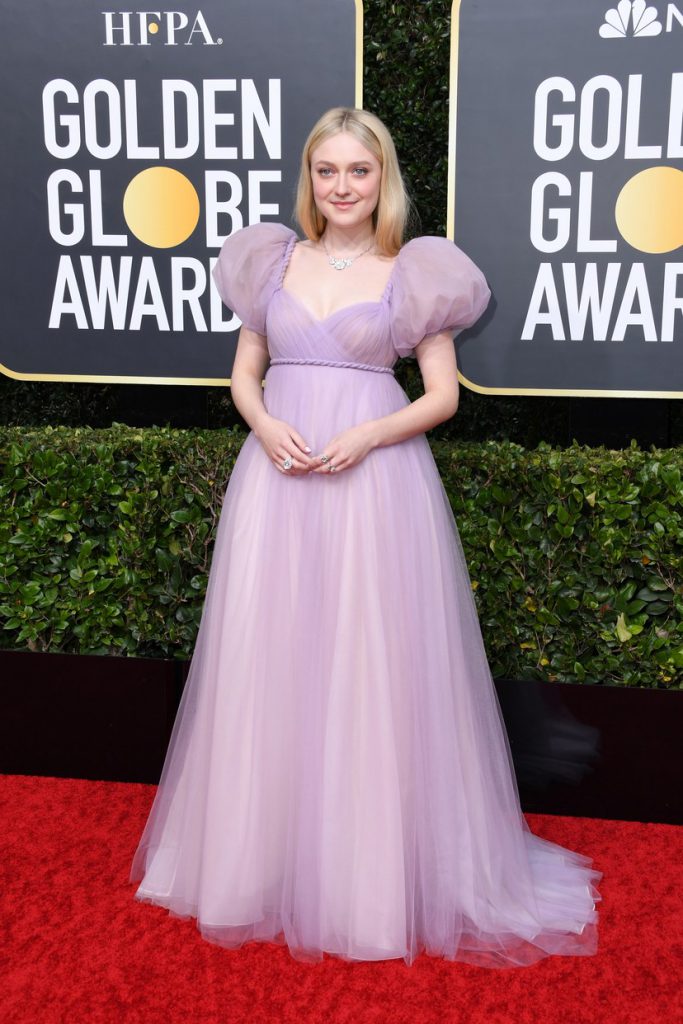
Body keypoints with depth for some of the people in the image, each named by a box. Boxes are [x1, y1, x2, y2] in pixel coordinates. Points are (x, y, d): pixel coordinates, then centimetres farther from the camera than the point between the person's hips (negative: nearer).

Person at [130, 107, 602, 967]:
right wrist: (264, 425, -7)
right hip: (276, 476, 3)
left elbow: (442, 394, 2)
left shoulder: (412, 273, 4)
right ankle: (265, 856, 24)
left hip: (374, 480, -3)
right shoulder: (273, 262, 13)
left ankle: (375, 871, 16)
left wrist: (366, 437, -14)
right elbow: (243, 373, 15)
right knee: (267, 664, 6)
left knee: (372, 668, -1)